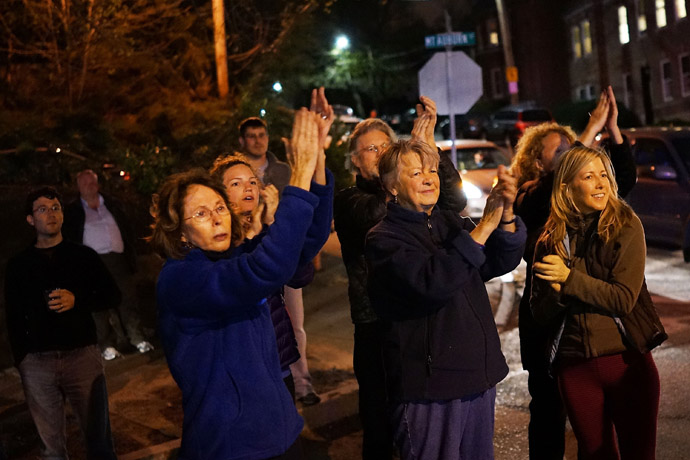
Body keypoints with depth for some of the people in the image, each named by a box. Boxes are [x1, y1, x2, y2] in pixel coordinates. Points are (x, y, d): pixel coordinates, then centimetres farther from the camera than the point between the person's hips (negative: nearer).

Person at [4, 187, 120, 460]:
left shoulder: (83, 255, 9)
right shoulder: (18, 265, 11)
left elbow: (113, 296, 7)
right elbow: (14, 319, 12)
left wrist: (78, 300, -10)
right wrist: (20, 359, 4)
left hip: (82, 354, 0)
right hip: (36, 362, 1)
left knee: (99, 438, 3)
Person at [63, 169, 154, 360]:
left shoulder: (111, 204, 14)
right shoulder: (73, 211, 6)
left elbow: (127, 229, 17)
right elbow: (69, 239, 4)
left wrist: (131, 254, 9)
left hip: (118, 259, 2)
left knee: (129, 299, 3)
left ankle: (137, 338, 13)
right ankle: (107, 345, 7)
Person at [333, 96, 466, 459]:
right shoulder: (348, 201, -2)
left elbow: (455, 201, -11)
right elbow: (375, 212, -25)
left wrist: (429, 140, -19)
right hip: (376, 324, -3)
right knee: (380, 424, 5)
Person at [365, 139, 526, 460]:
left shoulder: (450, 223, 11)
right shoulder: (383, 239, -10)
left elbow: (502, 262, 1)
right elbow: (432, 283, -27)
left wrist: (506, 214, -17)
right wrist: (484, 226, -25)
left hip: (479, 378, 7)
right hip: (428, 386, -6)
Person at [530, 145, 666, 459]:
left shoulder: (626, 226, -4)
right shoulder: (551, 239, 4)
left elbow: (625, 298, -13)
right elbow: (540, 314, 4)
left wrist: (570, 279, -18)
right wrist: (555, 293, -16)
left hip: (628, 360, -3)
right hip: (575, 367, 3)